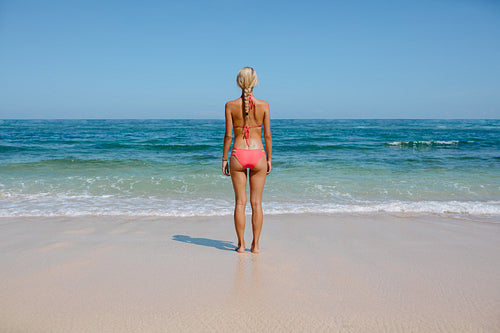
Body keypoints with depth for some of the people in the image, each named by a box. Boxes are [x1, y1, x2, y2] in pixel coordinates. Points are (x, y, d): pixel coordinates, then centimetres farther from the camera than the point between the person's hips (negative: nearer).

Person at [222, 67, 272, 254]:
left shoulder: (231, 105, -4)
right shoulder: (263, 105, -3)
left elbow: (228, 135, -4)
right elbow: (267, 135, 0)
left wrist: (224, 159, 5)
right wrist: (269, 159, 10)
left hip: (238, 155, 0)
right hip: (258, 154, 0)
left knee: (240, 202, 8)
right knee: (256, 203, 8)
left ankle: (241, 245, 13)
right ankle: (255, 245, 14)